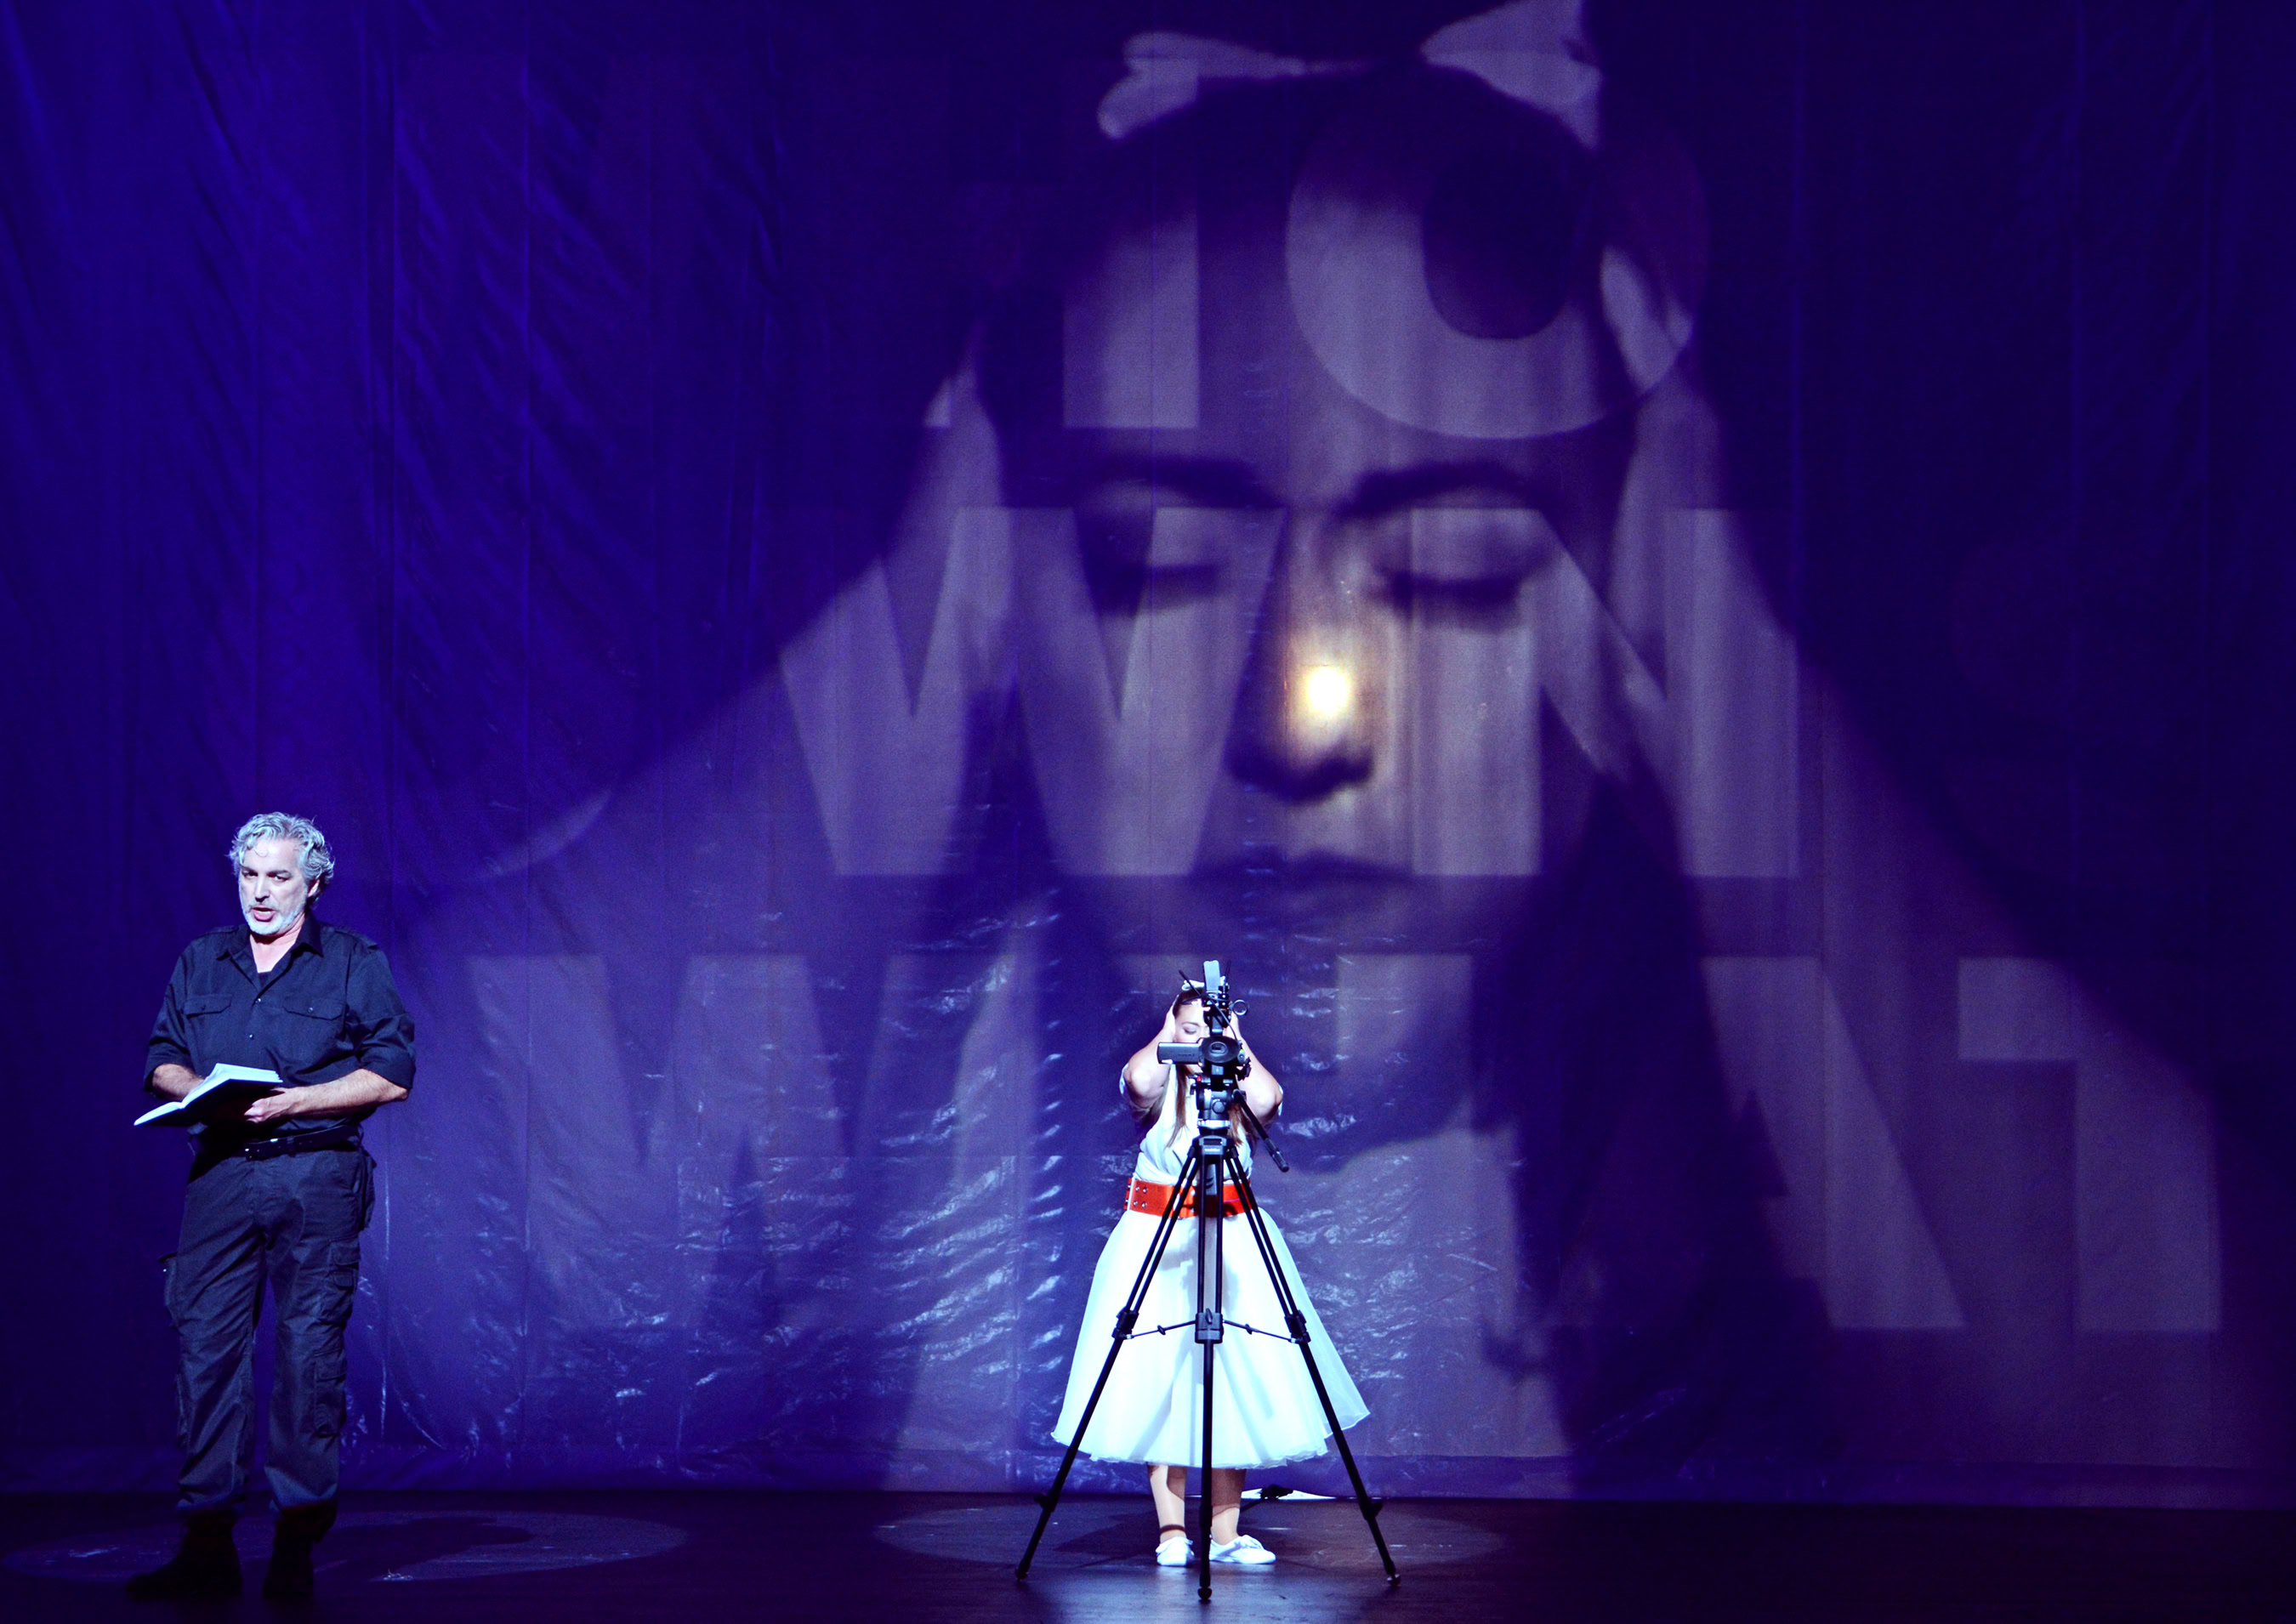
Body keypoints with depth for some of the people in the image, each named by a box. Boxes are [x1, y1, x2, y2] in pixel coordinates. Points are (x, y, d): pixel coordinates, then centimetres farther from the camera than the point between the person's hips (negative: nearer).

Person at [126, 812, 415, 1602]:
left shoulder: (355, 964, 7)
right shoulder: (200, 963, 17)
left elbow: (391, 1074, 0)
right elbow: (162, 1061, 17)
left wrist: (296, 1101, -11)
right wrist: (200, 1088, -6)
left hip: (317, 1173, -3)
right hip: (222, 1173, 3)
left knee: (311, 1350, -3)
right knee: (205, 1340, -5)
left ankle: (298, 1539, 3)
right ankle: (206, 1543, -3)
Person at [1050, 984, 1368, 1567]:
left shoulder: (1240, 1090, 3)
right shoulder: (1160, 1087, 0)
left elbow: (1268, 1098, -20)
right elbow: (1137, 1079, -24)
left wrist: (1236, 1043, -9)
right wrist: (1166, 1034, -9)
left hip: (1231, 1242, 1)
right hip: (1156, 1239, -1)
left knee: (1236, 1379, 0)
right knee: (1158, 1379, -4)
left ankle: (1226, 1533, 5)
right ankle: (1171, 1533, 1)